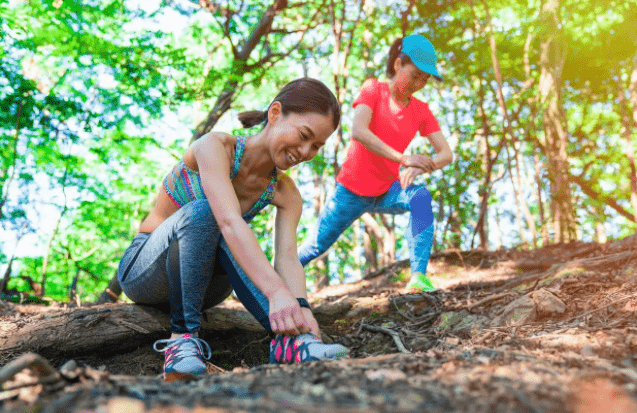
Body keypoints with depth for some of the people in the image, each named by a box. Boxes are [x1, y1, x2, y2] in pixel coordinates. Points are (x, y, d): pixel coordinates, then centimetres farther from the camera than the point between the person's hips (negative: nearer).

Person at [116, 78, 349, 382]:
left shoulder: (285, 194, -7)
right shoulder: (215, 146, -24)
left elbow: (287, 257, -23)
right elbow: (229, 221, -40)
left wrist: (301, 306, -44)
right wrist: (276, 291, -53)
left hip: (200, 281, 4)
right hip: (142, 272, -3)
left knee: (229, 242, -32)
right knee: (202, 211, -35)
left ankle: (288, 338, -41)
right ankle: (183, 337, -30)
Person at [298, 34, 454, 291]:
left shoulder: (421, 111, -1)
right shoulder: (374, 89, -10)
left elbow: (446, 154, -9)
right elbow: (358, 132, -28)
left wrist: (422, 168, -33)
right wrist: (403, 159, -39)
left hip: (387, 191, 3)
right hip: (352, 190, -2)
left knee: (421, 197, -29)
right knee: (315, 247, 5)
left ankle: (418, 276, -35)